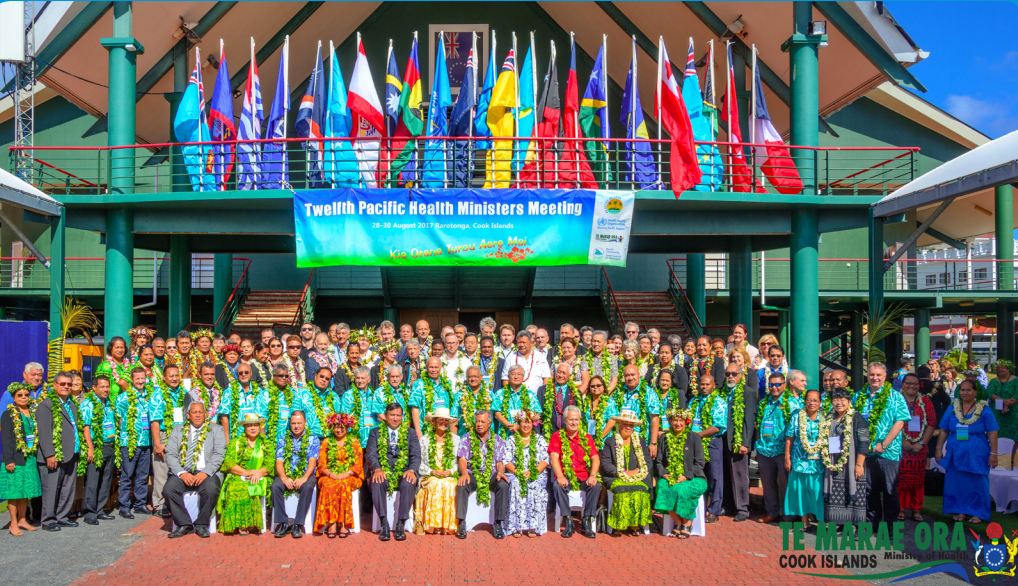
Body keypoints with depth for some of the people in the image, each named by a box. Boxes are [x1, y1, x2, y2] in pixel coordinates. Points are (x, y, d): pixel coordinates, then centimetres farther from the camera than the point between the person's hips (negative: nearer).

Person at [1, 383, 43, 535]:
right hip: (15, 459, -5)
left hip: (30, 458, 5)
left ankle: (22, 520, 20)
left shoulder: (33, 413, 12)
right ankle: (13, 524, 6)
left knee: (26, 490, 10)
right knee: (14, 491, -1)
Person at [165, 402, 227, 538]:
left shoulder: (216, 430, 13)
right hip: (182, 472, 2)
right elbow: (170, 454, 6)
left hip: (206, 473, -2)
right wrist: (181, 473, -12)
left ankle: (202, 524, -10)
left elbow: (219, 455, 1)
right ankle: (184, 524, -10)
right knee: (169, 490, -27)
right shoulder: (178, 430, 18)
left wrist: (205, 472, -15)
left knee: (211, 489, -32)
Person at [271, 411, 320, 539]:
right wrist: (284, 478, -19)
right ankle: (283, 524, -24)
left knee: (307, 487, -35)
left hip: (306, 475, -2)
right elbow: (279, 462, 1)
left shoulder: (313, 440, 7)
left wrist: (304, 478, -23)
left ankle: (298, 525, -29)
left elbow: (312, 462, -5)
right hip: (286, 476, 2)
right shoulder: (283, 441, 13)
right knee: (275, 486, -30)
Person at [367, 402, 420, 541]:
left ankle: (400, 525, -28)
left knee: (409, 484, -34)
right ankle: (384, 524, -31)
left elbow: (416, 455, 5)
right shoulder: (376, 432, 16)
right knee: (377, 483, -34)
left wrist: (411, 470, -17)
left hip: (404, 473, 0)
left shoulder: (411, 433, 17)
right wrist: (377, 469, -20)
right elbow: (371, 454, 2)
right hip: (383, 473, 0)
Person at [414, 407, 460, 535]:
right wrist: (432, 471, -7)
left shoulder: (456, 440, 17)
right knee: (435, 485, -34)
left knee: (449, 486, -34)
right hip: (429, 477, 0)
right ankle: (432, 524, -31)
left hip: (450, 477, 0)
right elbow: (420, 463, 10)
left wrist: (450, 471, -7)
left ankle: (447, 524, -30)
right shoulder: (425, 440, 16)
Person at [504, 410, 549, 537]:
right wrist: (518, 473, -14)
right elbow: (507, 462, 5)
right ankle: (517, 527, -36)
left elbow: (545, 460, 2)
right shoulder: (511, 440, 15)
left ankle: (533, 526, -34)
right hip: (515, 475, 0)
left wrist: (533, 473, -14)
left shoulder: (540, 439, 14)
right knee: (516, 484, -33)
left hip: (537, 474, 0)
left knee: (535, 485, -33)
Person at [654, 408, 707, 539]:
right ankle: (678, 523, -13)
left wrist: (686, 476, -14)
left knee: (682, 490, -34)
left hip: (692, 478, -3)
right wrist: (664, 474, -6)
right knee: (663, 487, -30)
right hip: (670, 477, 3)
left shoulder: (694, 437, 2)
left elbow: (700, 463, -2)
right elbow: (658, 461, 14)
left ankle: (687, 523, -9)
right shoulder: (664, 438, 12)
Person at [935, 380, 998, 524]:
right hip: (956, 454, 3)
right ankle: (960, 511, 17)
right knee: (956, 482, 5)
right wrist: (939, 449, 6)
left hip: (977, 455, -3)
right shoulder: (952, 409, 7)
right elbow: (943, 431, 9)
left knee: (977, 483, 0)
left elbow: (992, 433, -2)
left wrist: (993, 453, -8)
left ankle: (977, 513, 11)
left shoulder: (984, 410, -1)